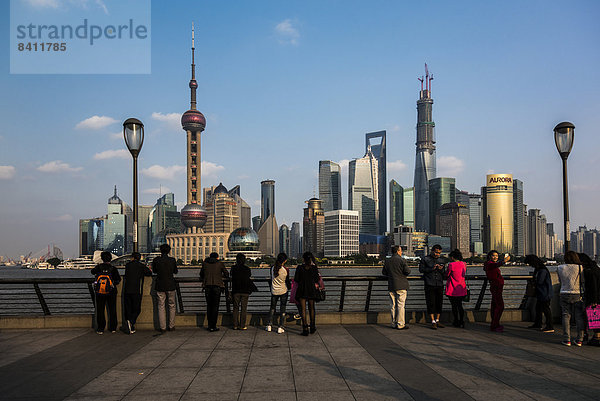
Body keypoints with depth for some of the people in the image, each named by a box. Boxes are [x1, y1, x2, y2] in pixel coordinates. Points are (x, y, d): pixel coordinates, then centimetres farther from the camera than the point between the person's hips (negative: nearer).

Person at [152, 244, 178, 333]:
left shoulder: (156, 260, -7)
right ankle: (171, 326, 13)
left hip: (160, 286, 0)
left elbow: (154, 271, 8)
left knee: (161, 306, 6)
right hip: (170, 286, 0)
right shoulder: (172, 260, -7)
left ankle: (162, 327, 5)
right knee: (172, 306, 12)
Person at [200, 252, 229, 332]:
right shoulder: (220, 263, 3)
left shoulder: (205, 263, 9)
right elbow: (226, 275, 10)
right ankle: (213, 326, 0)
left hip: (207, 286, 2)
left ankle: (210, 325, 14)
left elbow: (201, 274, 21)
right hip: (217, 286, -2)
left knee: (209, 305, 13)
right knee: (215, 306, 2)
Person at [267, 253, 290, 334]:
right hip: (283, 291, -3)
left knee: (272, 308, 18)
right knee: (282, 309, 6)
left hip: (274, 291, 3)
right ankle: (281, 327, 6)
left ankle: (269, 325, 17)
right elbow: (287, 281, -3)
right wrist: (290, 287, 18)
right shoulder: (286, 270, -13)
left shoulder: (272, 269, -5)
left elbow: (271, 280, 6)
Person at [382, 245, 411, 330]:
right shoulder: (401, 260, -10)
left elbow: (384, 272, 13)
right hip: (401, 286, -5)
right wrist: (404, 274, 7)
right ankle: (400, 324, -2)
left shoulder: (387, 261, 7)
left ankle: (394, 324, 13)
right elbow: (407, 271, -14)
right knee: (401, 305, -2)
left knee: (393, 305, 9)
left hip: (391, 286, 5)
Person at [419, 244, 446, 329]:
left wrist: (441, 269, -8)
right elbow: (421, 269, -7)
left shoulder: (441, 260, 15)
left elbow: (444, 273, 15)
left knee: (439, 303, 5)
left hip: (439, 285, 4)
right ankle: (433, 322, -2)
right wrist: (432, 268, -17)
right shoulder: (425, 259, 2)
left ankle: (437, 321, 16)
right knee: (431, 303, -6)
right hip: (430, 285, -4)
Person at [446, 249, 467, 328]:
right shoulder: (464, 264, 3)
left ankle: (456, 322, 14)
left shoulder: (451, 265, -15)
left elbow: (447, 275, -6)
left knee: (454, 306, 8)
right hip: (462, 288, 5)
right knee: (460, 305, 15)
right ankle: (462, 322, 12)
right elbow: (463, 275, 13)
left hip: (452, 289, -5)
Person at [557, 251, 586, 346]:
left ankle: (566, 340, 2)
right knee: (579, 317, 6)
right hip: (577, 294, -1)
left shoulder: (560, 268, 2)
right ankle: (579, 340, 6)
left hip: (564, 294, 1)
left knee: (566, 316, 5)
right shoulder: (580, 268, -4)